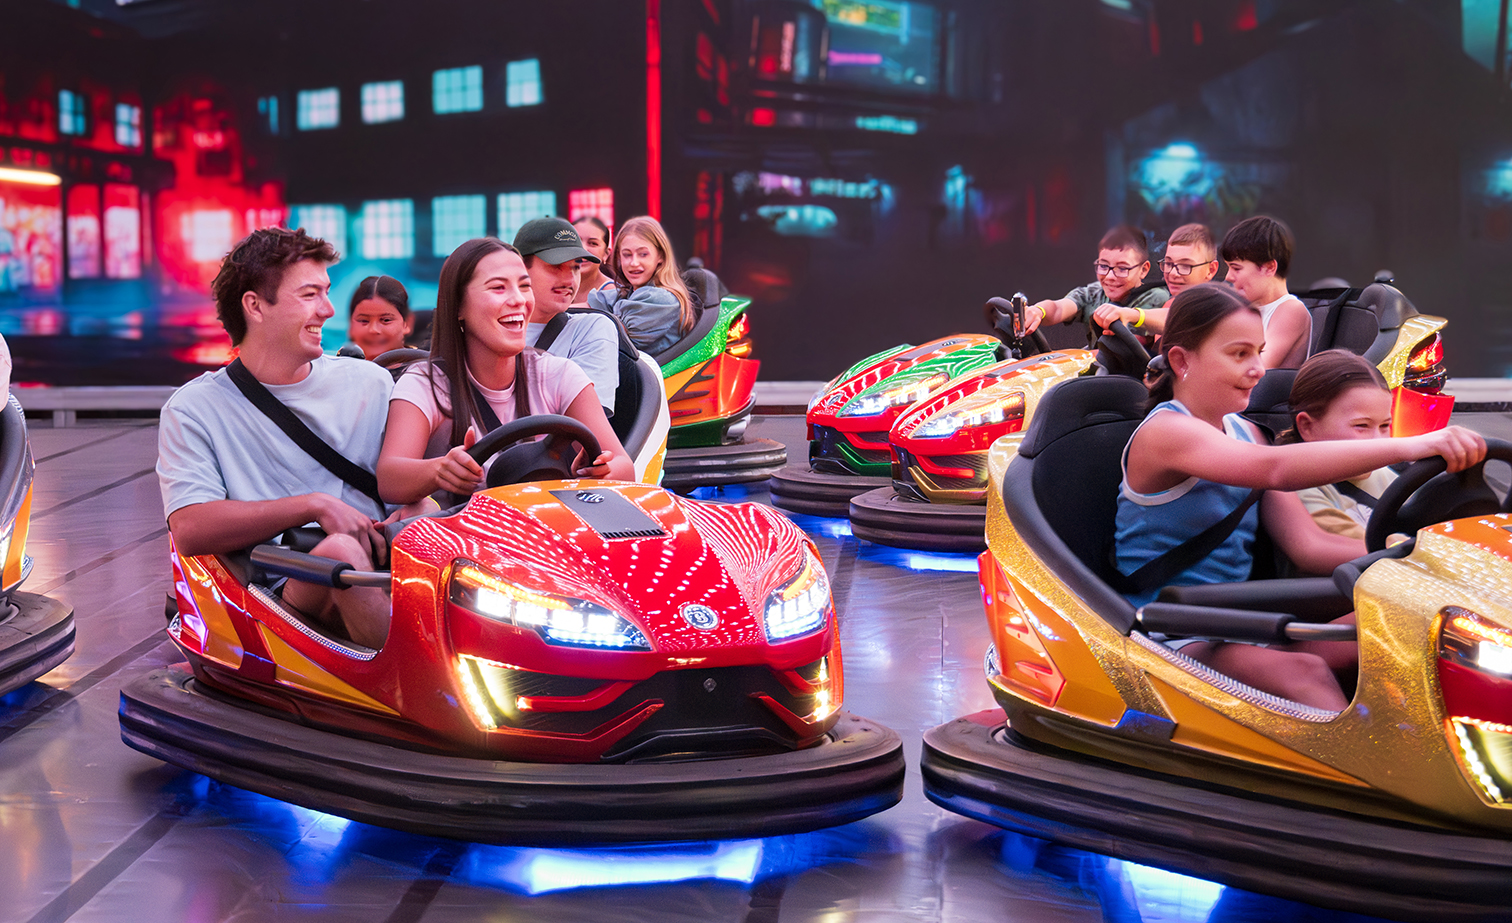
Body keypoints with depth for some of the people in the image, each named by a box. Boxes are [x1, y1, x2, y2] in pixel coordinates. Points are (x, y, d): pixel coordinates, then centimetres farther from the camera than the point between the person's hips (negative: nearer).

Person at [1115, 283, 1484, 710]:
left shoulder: (1243, 433, 15)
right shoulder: (1164, 432, -13)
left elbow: (1308, 545, 8)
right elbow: (1275, 469, -33)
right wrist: (1410, 446, -41)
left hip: (1237, 627, 8)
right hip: (1171, 640, -8)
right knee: (1304, 674, -35)